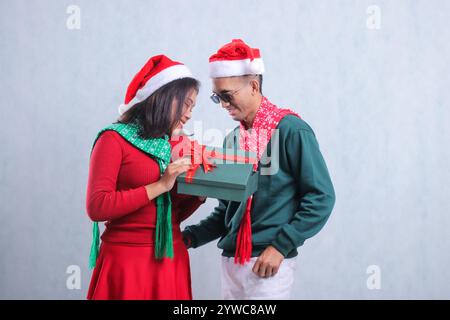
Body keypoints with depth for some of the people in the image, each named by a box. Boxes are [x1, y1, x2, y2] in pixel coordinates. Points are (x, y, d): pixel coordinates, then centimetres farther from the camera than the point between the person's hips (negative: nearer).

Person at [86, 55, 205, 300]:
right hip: (128, 261, -6)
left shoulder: (175, 146, 9)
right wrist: (160, 186, -18)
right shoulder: (115, 139, -8)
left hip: (171, 259, 6)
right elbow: (97, 207, -17)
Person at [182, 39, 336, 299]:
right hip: (231, 260, 6)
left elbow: (321, 197, -12)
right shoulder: (233, 139, 11)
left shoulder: (290, 130, -9)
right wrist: (190, 237, 4)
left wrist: (280, 245, -16)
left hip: (269, 262, -6)